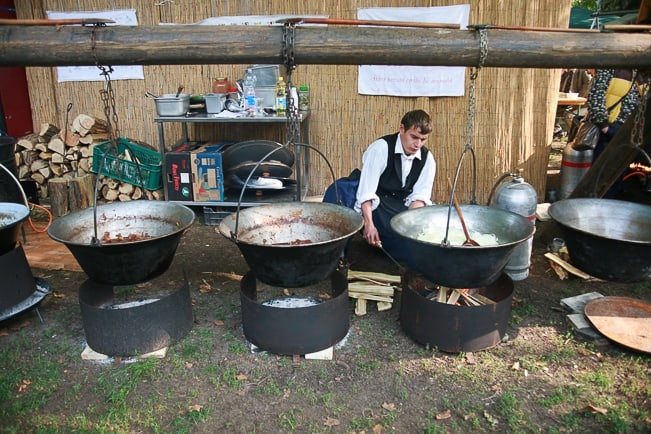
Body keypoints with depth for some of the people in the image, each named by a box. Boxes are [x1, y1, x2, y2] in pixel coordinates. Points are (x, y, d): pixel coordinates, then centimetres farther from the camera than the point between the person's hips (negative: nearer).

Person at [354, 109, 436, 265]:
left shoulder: (427, 159, 1)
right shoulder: (381, 148, -14)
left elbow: (419, 197, -3)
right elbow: (366, 191, -18)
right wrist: (369, 225, -27)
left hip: (404, 208, 6)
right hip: (375, 207, -5)